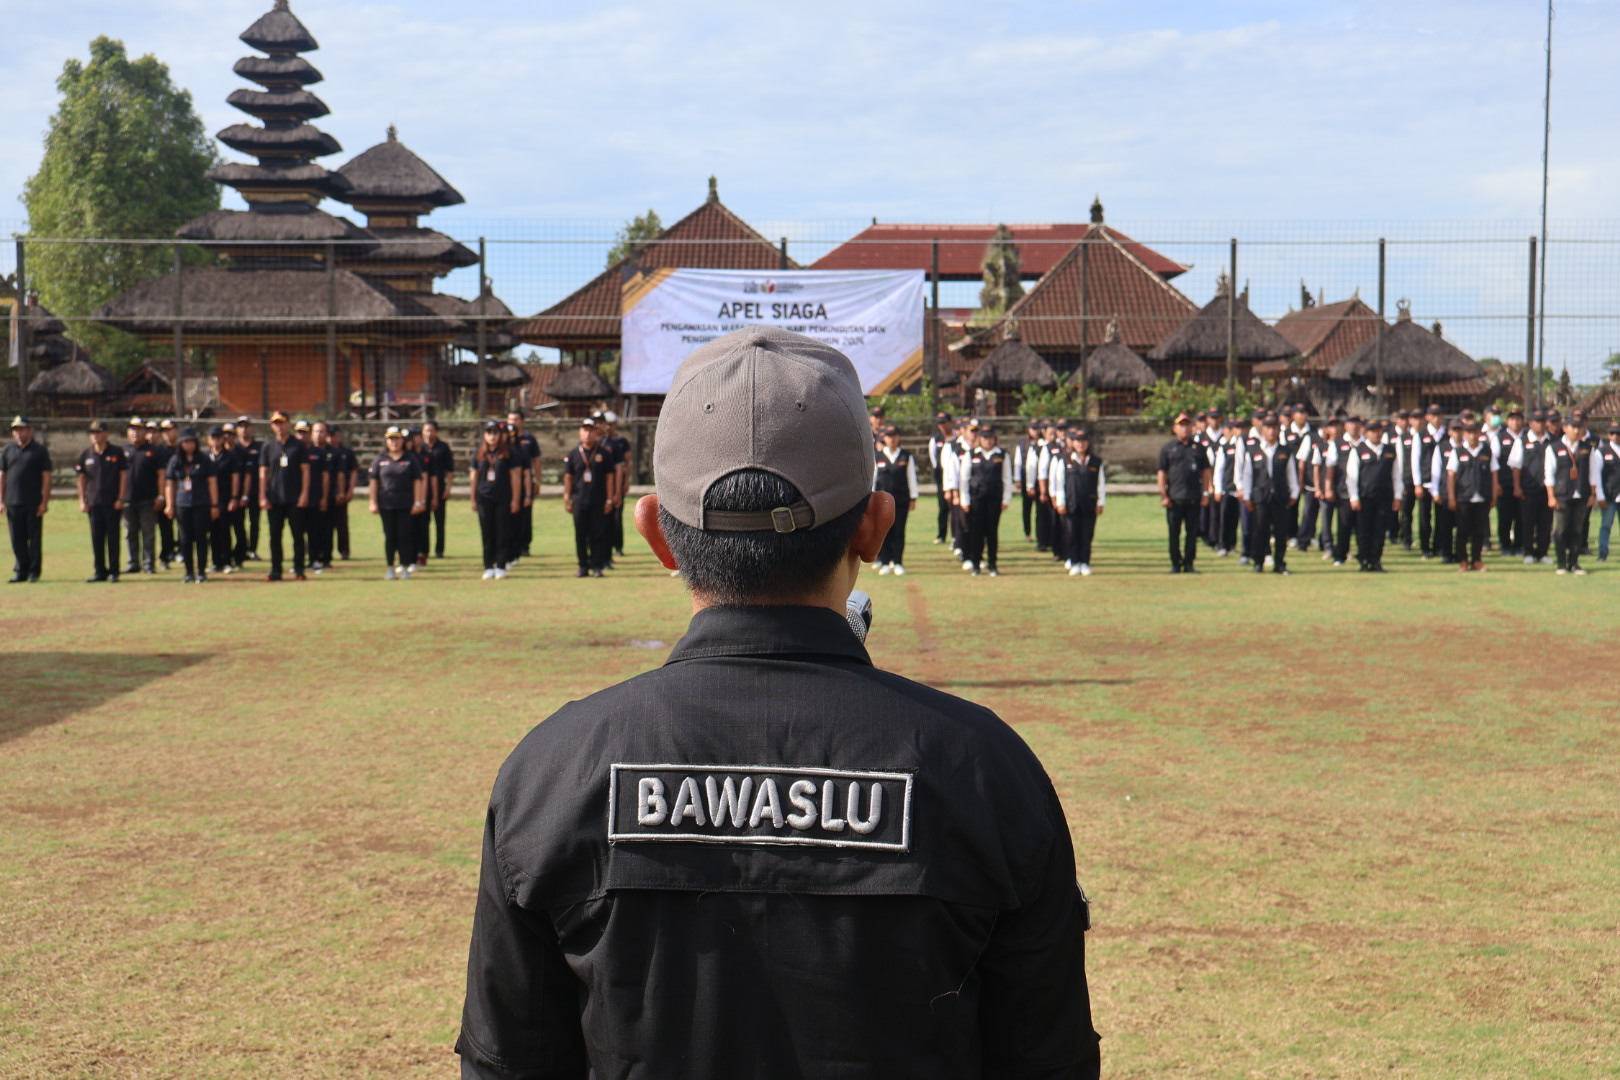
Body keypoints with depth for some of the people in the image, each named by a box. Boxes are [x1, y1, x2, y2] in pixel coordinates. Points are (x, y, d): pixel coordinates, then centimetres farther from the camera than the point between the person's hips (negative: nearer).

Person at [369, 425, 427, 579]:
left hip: (405, 504, -1)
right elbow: (374, 481, 7)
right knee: (389, 536, 4)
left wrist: (418, 502, -2)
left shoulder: (410, 459, 5)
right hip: (386, 504, 1)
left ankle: (405, 567, 4)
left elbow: (417, 481, 4)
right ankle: (390, 568, 10)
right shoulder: (380, 460, 7)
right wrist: (373, 502, 1)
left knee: (405, 535, -2)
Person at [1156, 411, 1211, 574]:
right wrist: (1163, 495, -5)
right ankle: (1175, 564, 8)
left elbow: (1206, 471, 13)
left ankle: (1188, 563, 10)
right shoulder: (1168, 448, 7)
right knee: (1174, 532, 1)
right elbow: (1162, 472, 3)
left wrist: (1205, 493, 4)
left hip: (1194, 498, 2)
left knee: (1192, 532, 3)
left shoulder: (1198, 448, 12)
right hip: (1174, 498, -2)